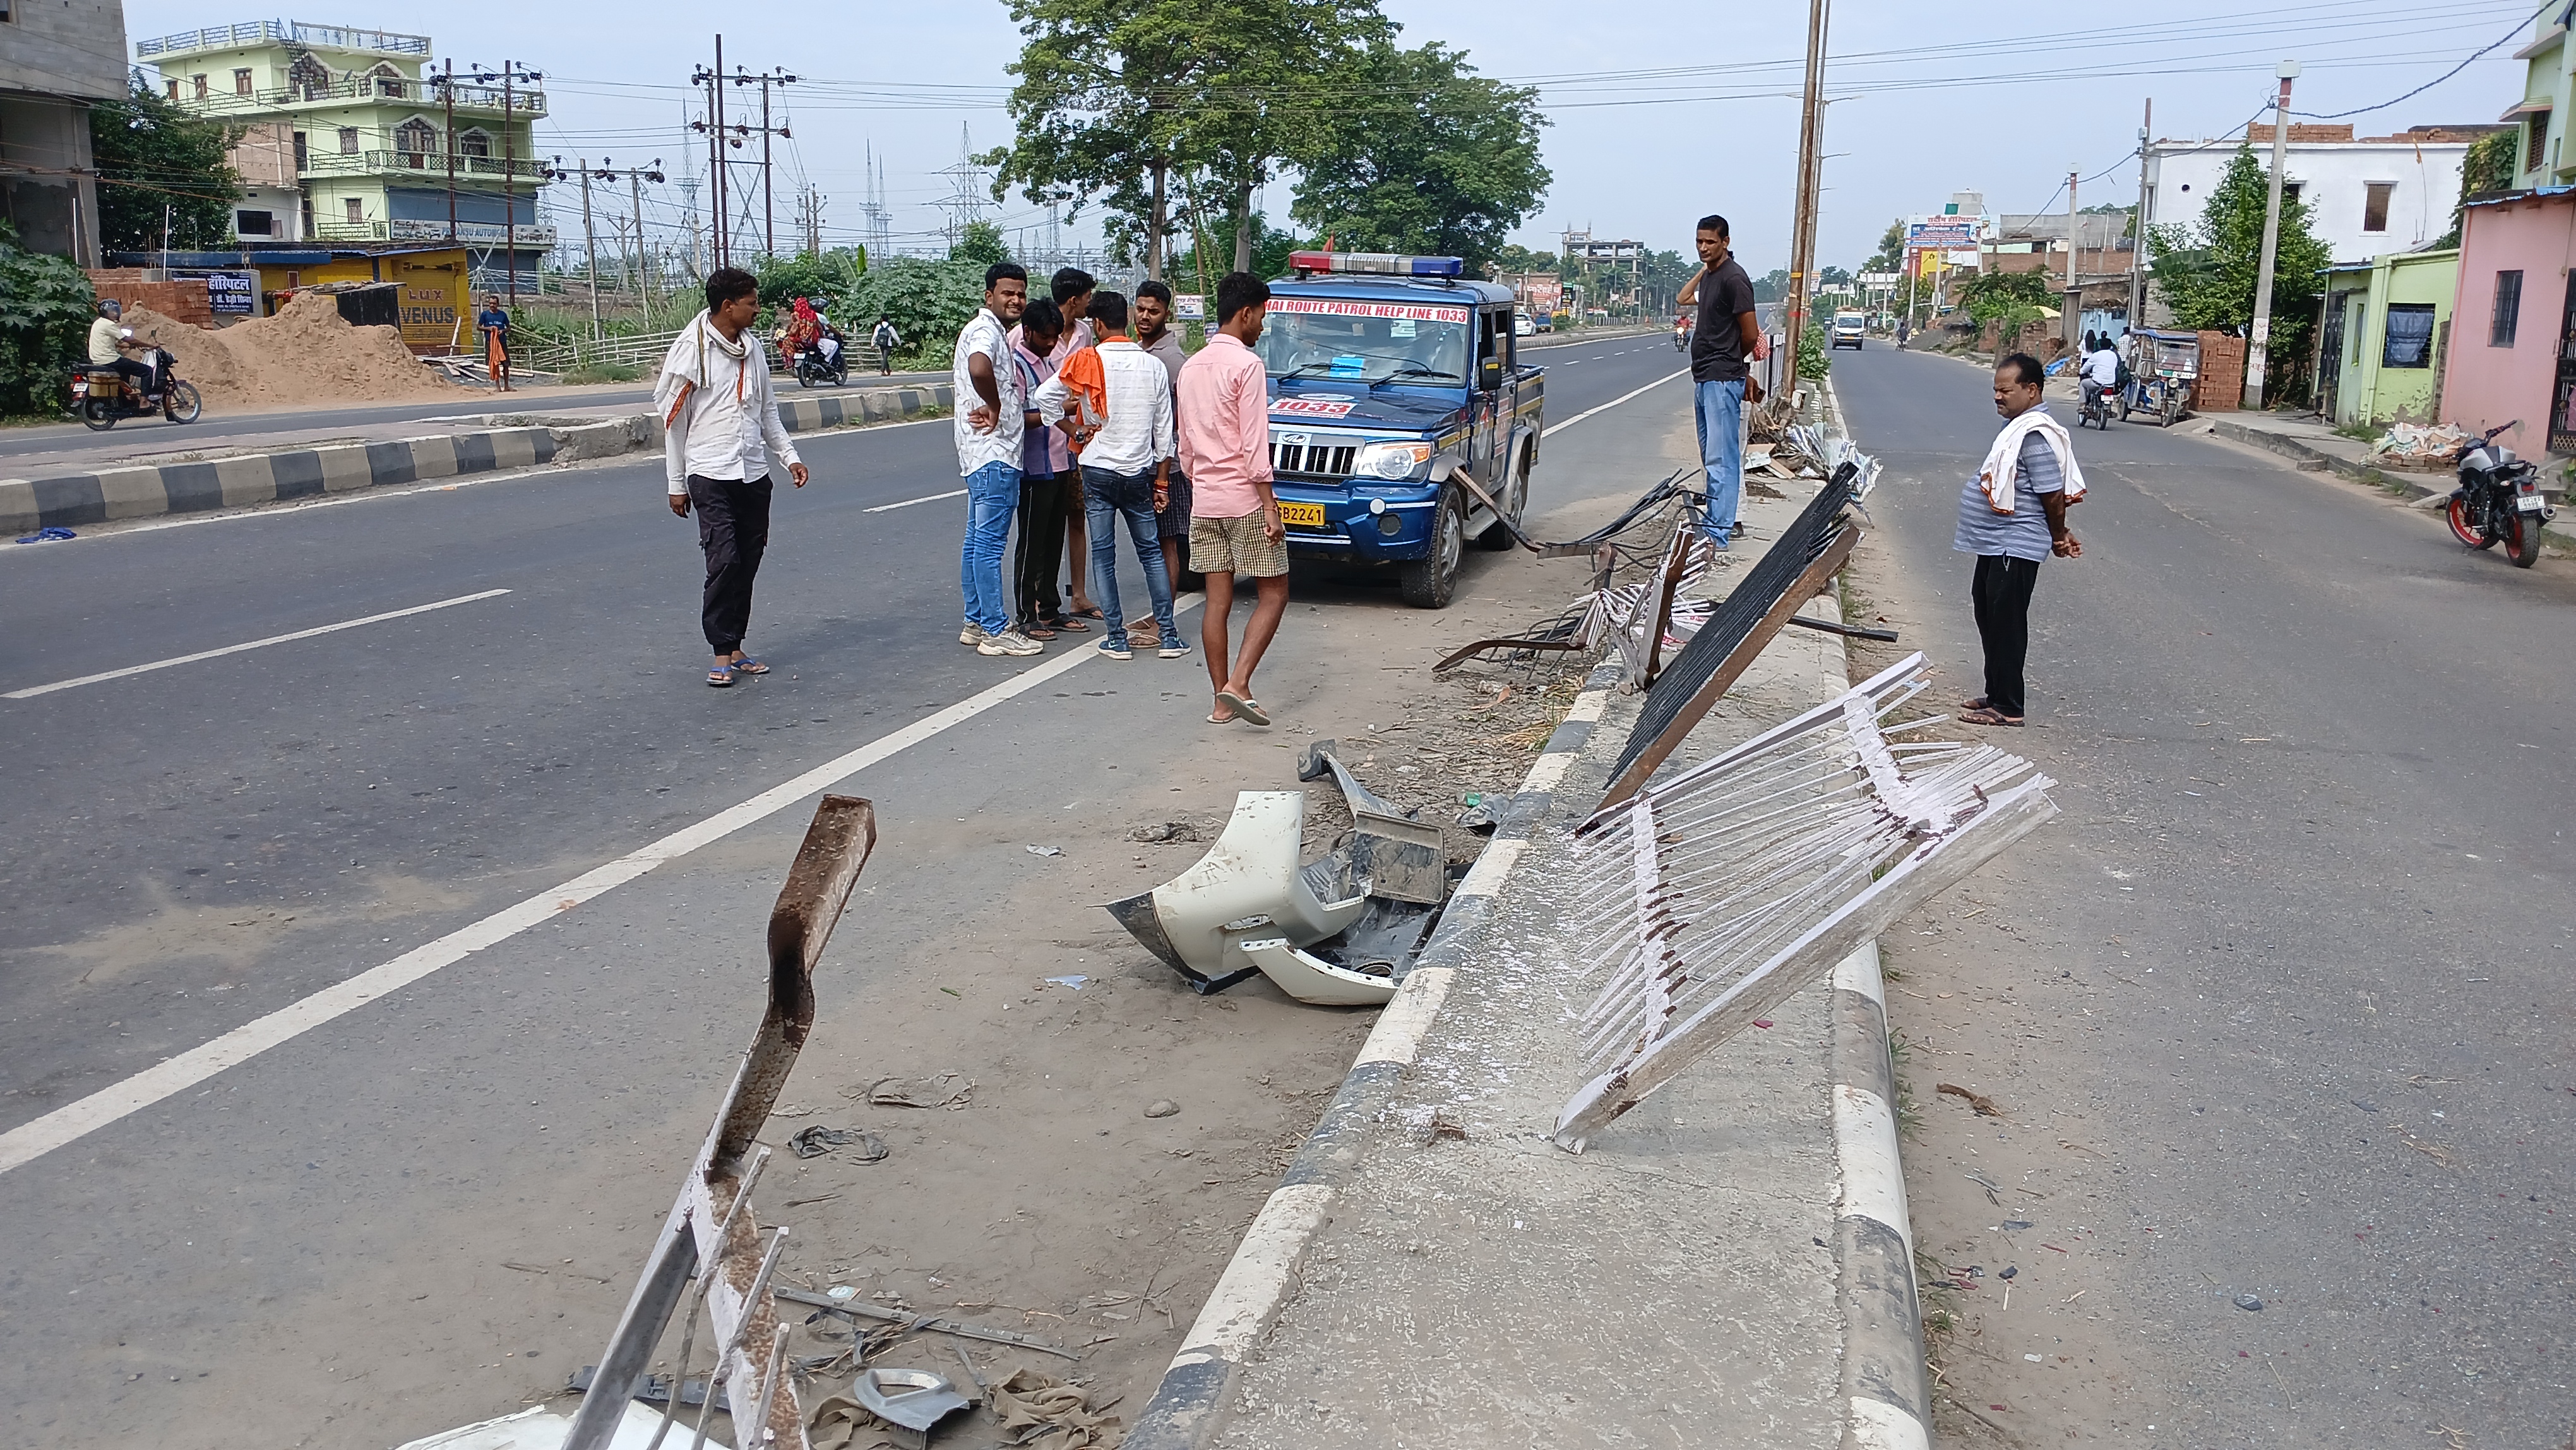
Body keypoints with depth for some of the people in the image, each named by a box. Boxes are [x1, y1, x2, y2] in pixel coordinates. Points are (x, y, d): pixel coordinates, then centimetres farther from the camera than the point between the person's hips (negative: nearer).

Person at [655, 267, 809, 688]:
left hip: (754, 474, 6)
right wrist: (676, 484, -2)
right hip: (711, 475, -6)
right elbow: (673, 419, -2)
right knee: (724, 562, -12)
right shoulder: (693, 349, -6)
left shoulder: (753, 347, 11)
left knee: (748, 564, 6)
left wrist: (789, 455, 10)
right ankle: (723, 655, -4)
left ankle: (735, 648, 15)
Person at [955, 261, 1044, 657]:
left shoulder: (983, 330, 19)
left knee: (977, 540, 14)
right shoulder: (987, 331, -14)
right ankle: (996, 631, -5)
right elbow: (979, 369, -37)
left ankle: (976, 623, 21)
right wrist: (995, 408, -21)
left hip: (982, 452, 11)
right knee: (990, 544, -8)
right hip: (994, 452, -11)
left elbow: (958, 374, 35)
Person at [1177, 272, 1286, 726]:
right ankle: (1237, 685, -12)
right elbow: (1254, 445, -16)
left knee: (1217, 601, 8)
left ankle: (1222, 700, 10)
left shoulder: (1192, 367, 13)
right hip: (1244, 500, -7)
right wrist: (1270, 508, -15)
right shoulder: (1246, 364, -11)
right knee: (1273, 594, 1)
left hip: (1204, 501, 7)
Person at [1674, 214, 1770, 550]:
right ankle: (1715, 515, 26)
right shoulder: (1709, 276, 15)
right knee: (1711, 456, 16)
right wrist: (1704, 269, 25)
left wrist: (1728, 360, 5)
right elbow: (1684, 299, 37)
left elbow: (1751, 335, -12)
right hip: (1703, 379, 10)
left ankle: (1717, 535, -15)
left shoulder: (1734, 278, -13)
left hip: (1723, 380, -10)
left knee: (1721, 459, -12)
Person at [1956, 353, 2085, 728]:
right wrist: (2058, 537, 21)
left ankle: (2008, 707, 5)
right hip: (1995, 544, 11)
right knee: (1989, 618, 19)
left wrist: (2058, 537, -5)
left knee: (2007, 625, -3)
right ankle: (1996, 693, 31)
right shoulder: (2018, 426, 13)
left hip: (2014, 549, -11)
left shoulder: (2035, 435, -21)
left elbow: (2053, 496, -21)